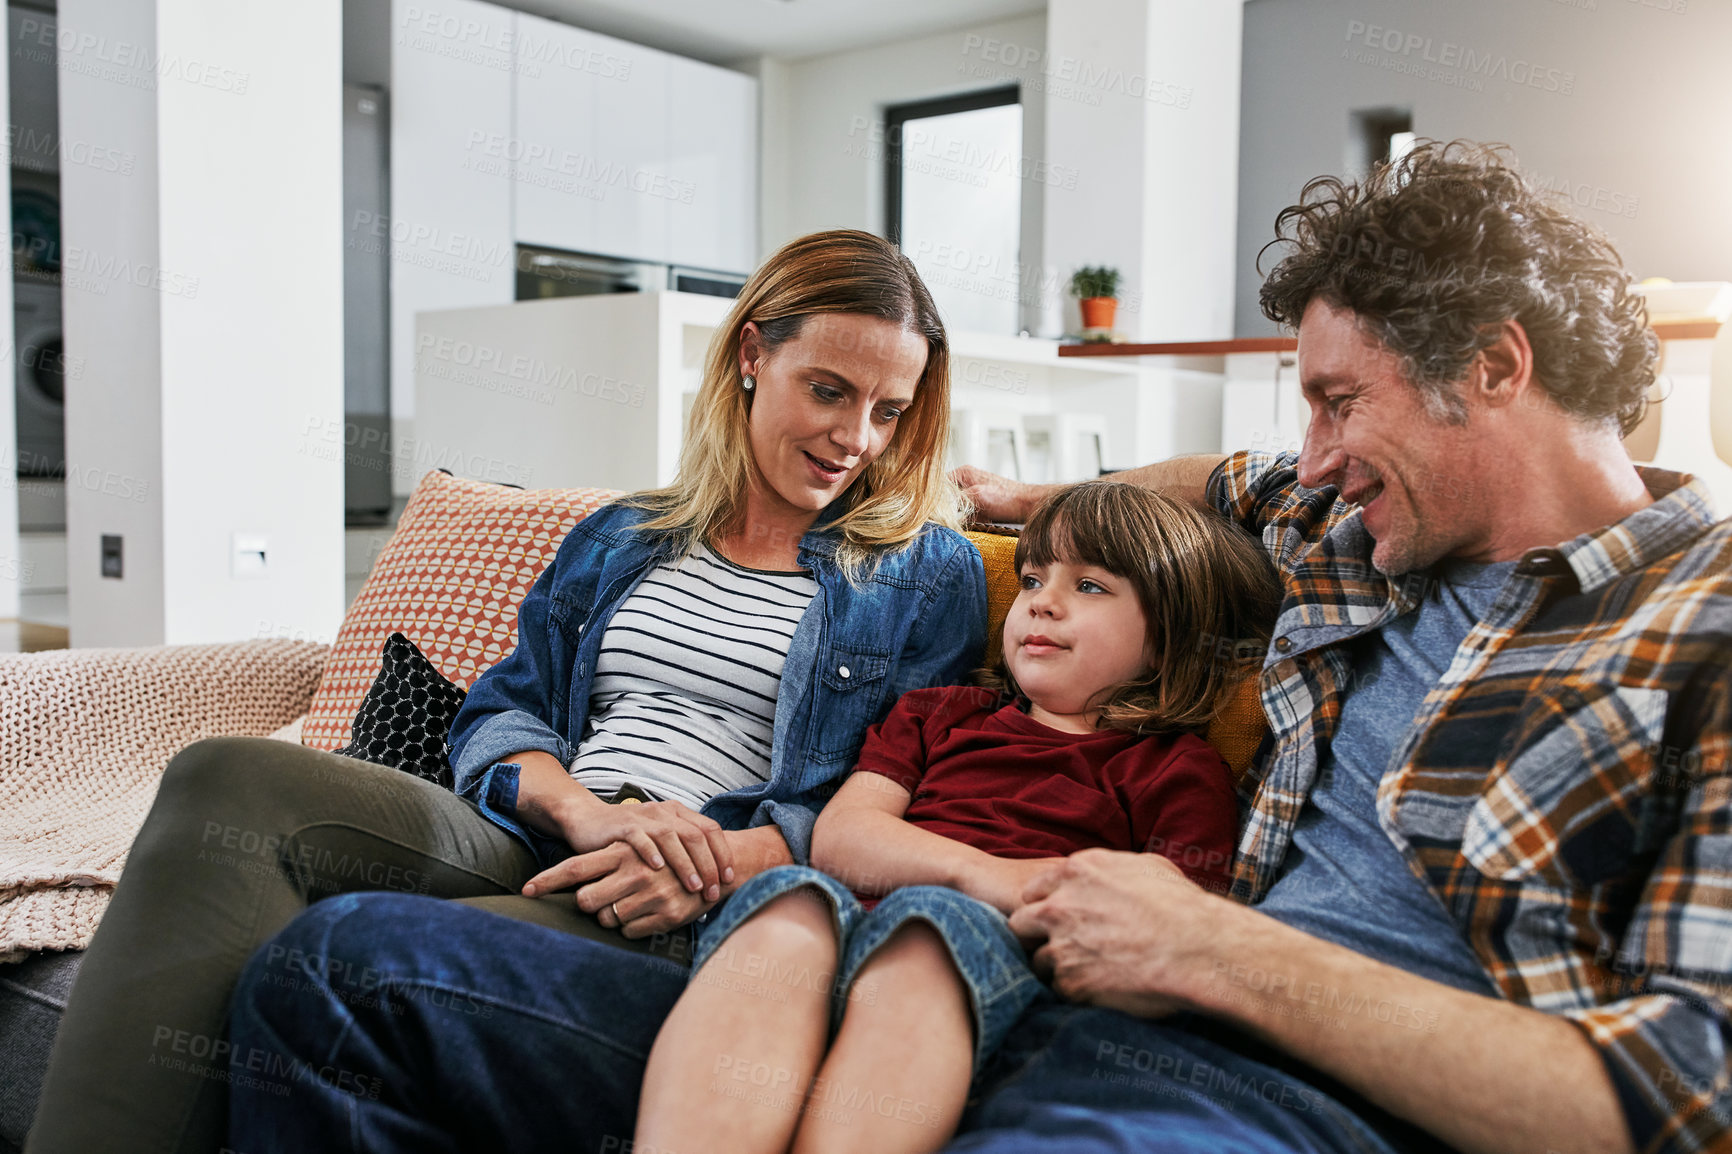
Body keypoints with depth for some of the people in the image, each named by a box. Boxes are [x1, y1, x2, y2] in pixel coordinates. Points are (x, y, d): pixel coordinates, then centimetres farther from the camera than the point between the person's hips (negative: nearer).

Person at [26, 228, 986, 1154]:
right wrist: (586, 813, -10)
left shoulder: (928, 575, 11)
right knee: (229, 782, -24)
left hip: (683, 908, -4)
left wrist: (721, 860, -17)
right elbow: (497, 713, 14)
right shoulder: (618, 540, 22)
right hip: (528, 842, 5)